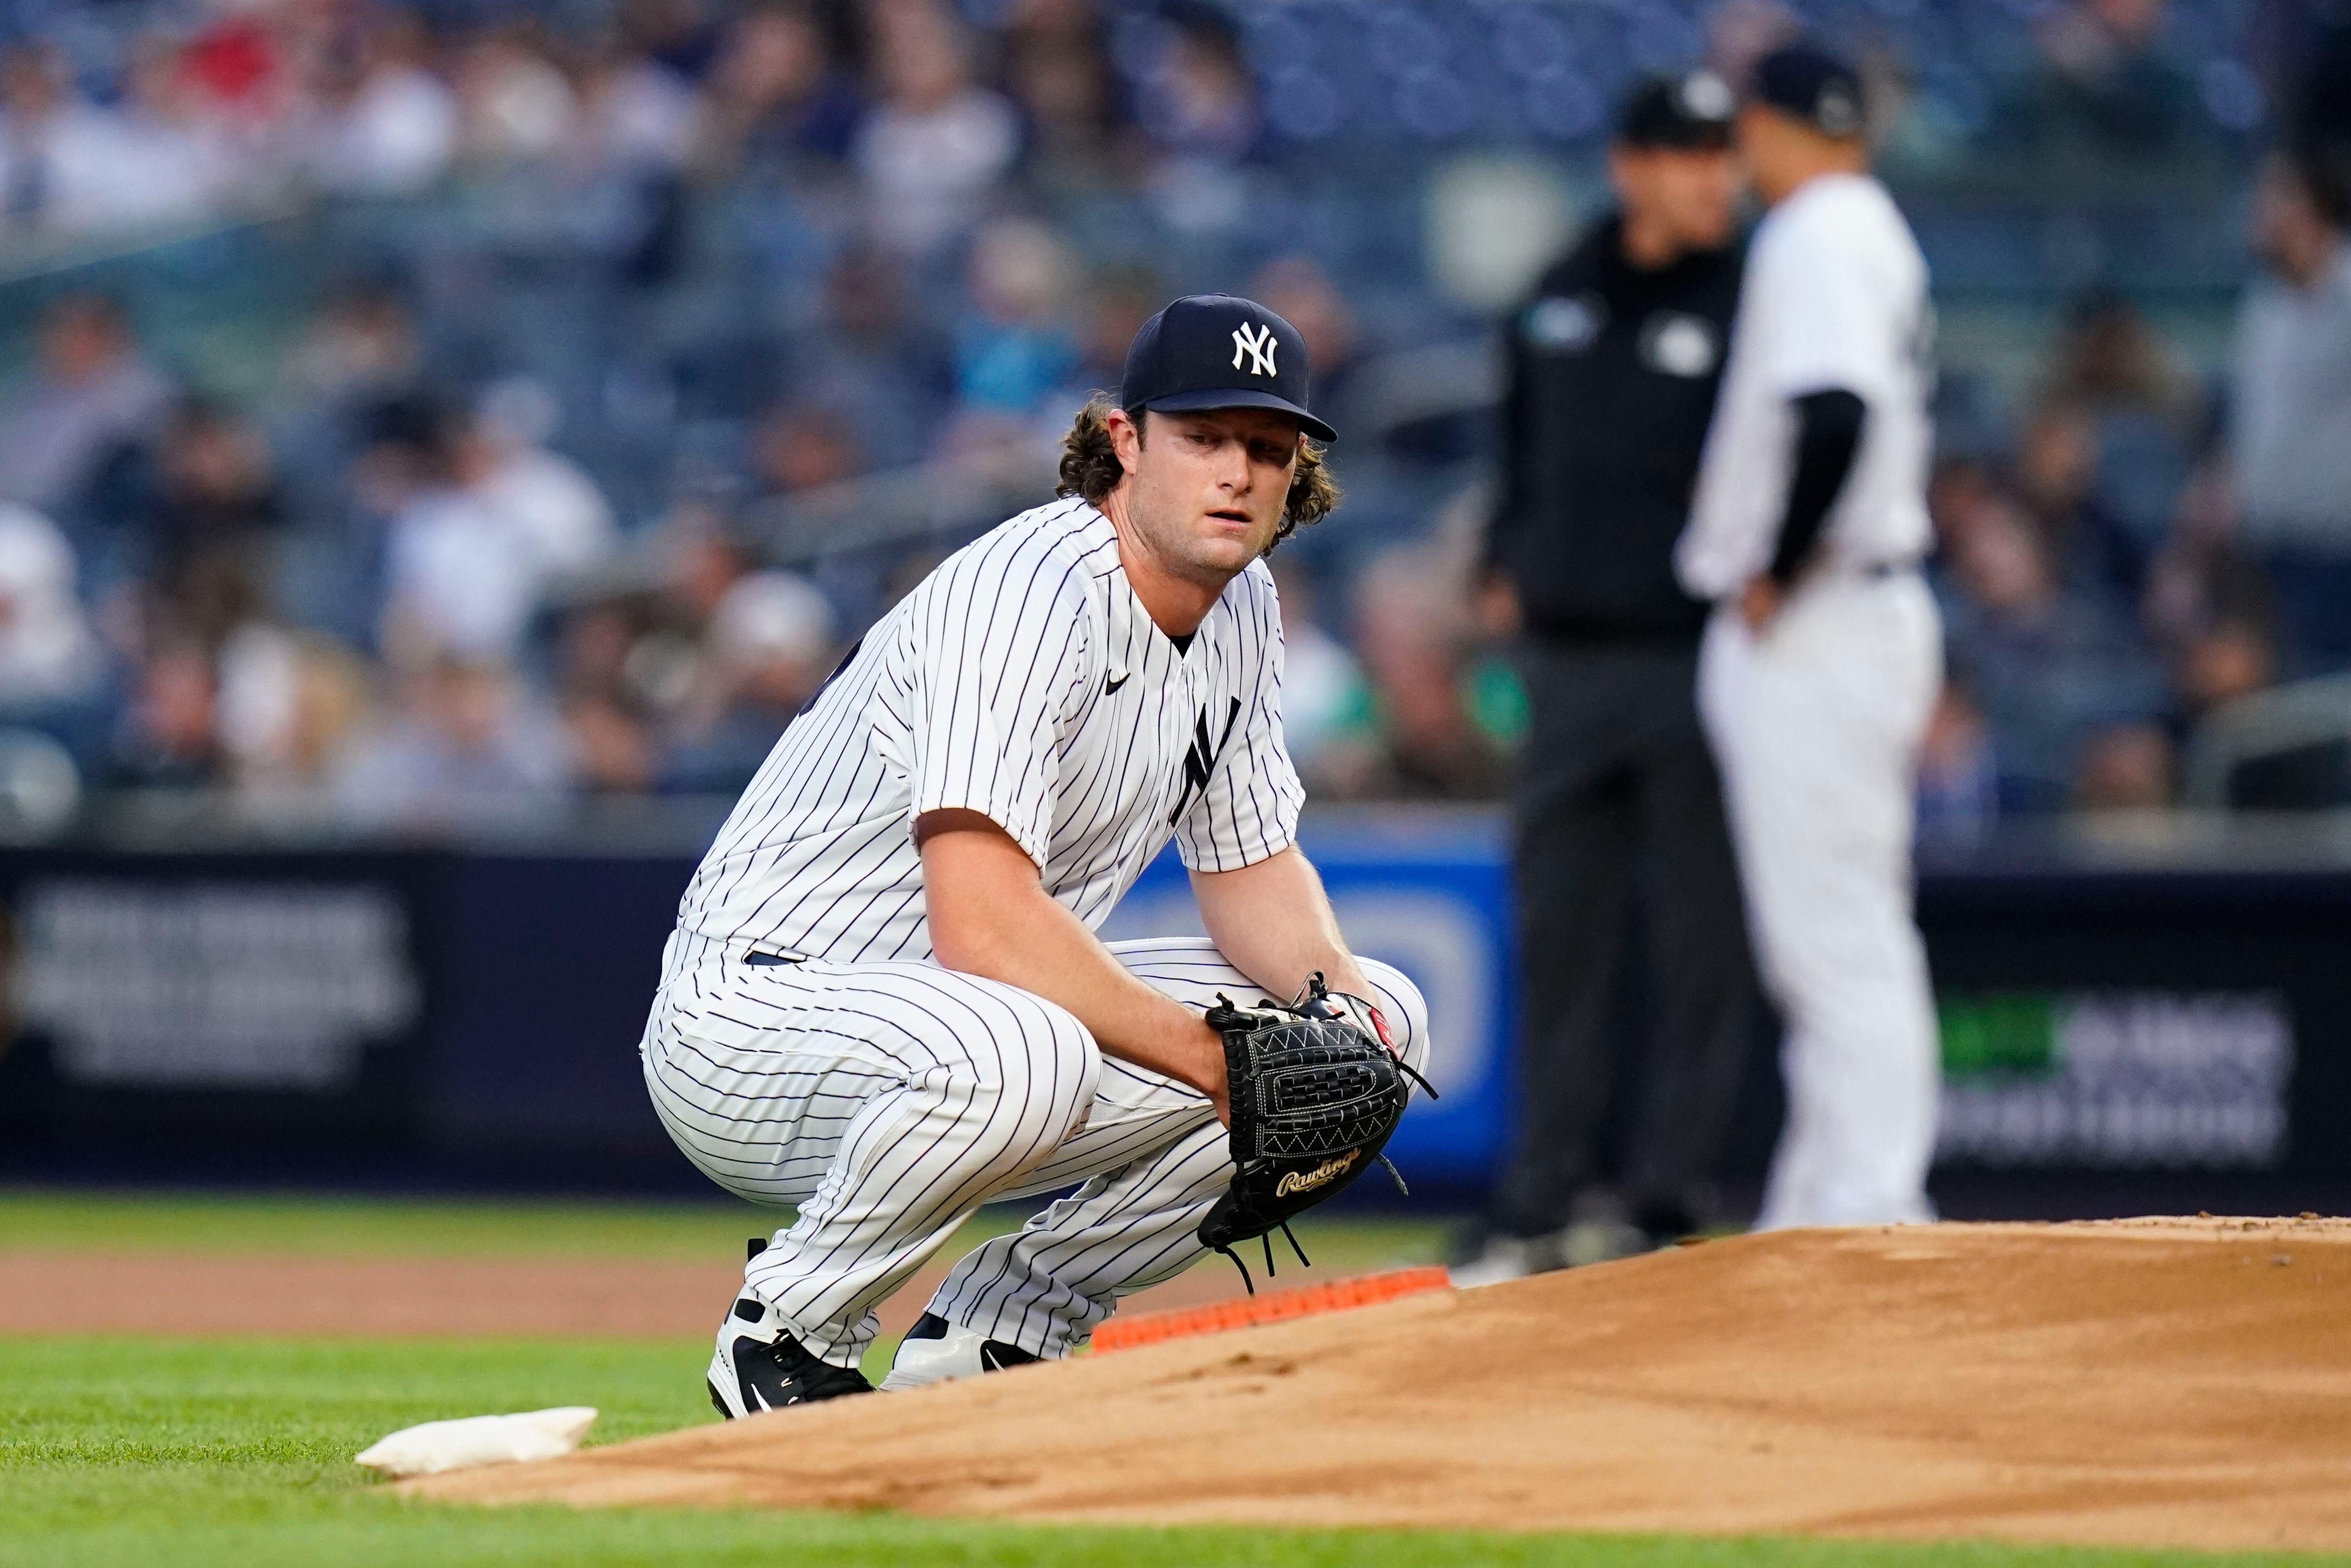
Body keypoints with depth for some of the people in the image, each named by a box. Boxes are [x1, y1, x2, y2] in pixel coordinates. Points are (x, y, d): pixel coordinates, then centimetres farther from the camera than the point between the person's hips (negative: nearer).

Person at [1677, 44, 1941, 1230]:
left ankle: (1870, 1208, -11)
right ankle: (1821, 1209, 18)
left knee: (1835, 932, -10)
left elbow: (1834, 414, -27)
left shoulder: (1815, 239, -13)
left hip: (1810, 631, -10)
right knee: (1835, 931, 13)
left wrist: (1776, 574, -19)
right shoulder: (1875, 232, 17)